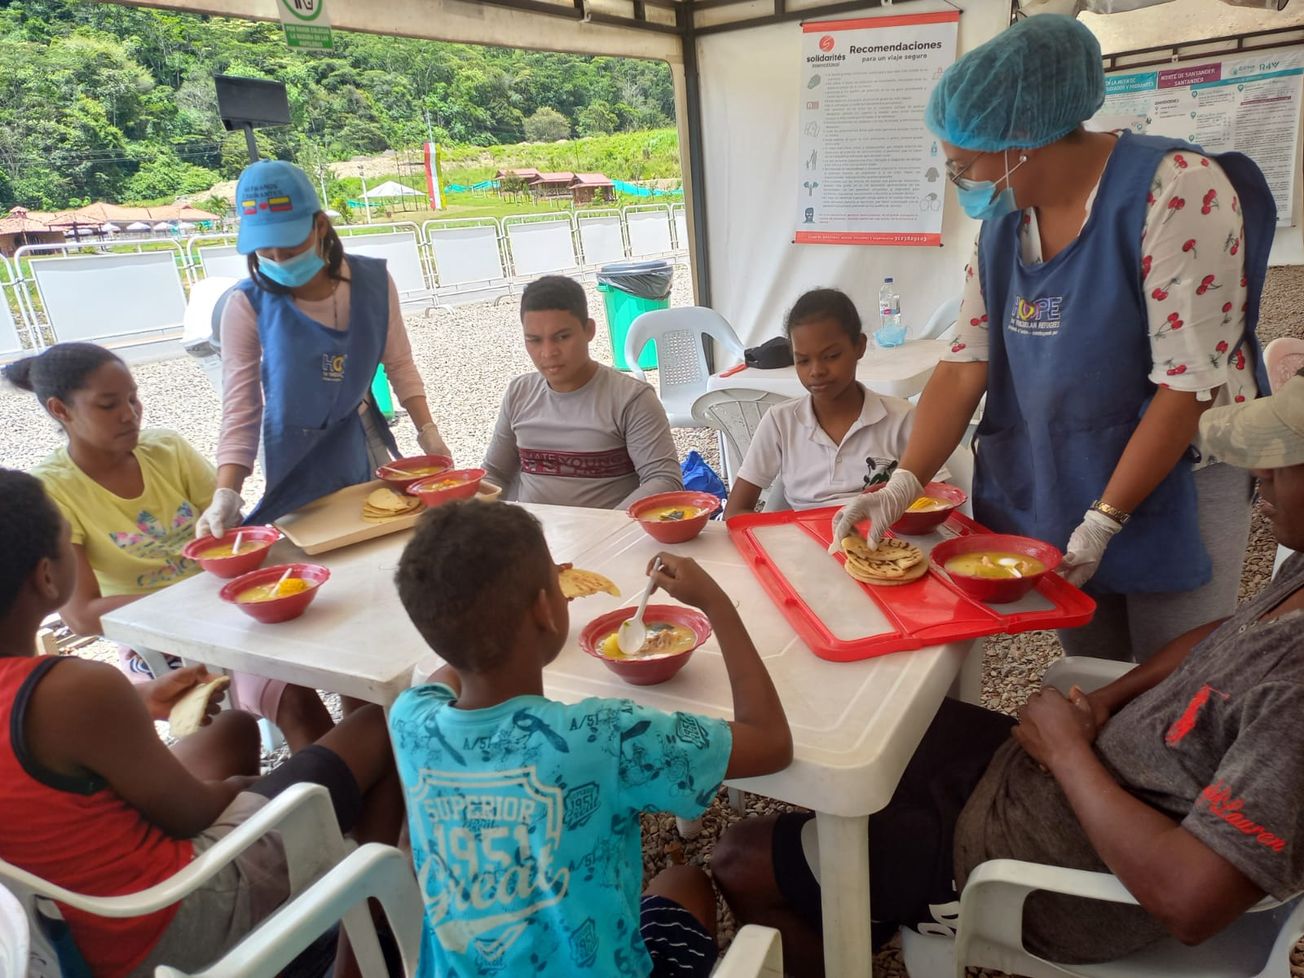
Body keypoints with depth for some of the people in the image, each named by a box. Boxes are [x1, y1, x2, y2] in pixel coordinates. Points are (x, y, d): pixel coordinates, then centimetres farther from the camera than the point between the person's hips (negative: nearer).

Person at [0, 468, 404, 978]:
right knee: (382, 729, -2)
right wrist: (236, 786, 5)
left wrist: (138, 705, 10)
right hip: (171, 928, -9)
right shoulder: (77, 688, -30)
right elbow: (187, 813, -15)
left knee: (235, 727, 28)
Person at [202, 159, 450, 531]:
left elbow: (400, 365, 0)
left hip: (365, 448, 2)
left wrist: (428, 432, -7)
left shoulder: (373, 281, -11)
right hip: (296, 465, -2)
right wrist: (226, 495, -27)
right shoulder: (248, 306, -17)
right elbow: (240, 411, -17)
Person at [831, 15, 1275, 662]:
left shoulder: (1177, 191, -18)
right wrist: (902, 486, -12)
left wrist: (1102, 522, -18)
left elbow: (1191, 384, -20)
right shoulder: (1004, 221, 2)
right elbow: (965, 367, -1)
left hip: (1172, 491, -5)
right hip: (1052, 497, 6)